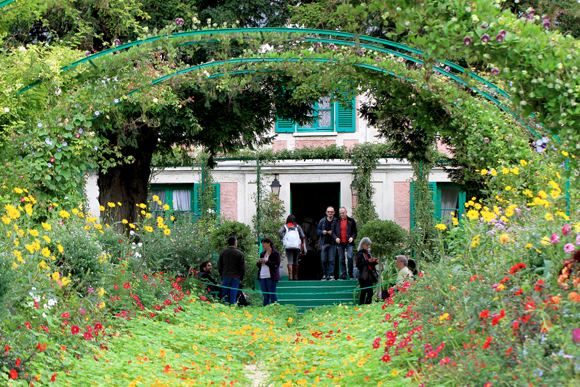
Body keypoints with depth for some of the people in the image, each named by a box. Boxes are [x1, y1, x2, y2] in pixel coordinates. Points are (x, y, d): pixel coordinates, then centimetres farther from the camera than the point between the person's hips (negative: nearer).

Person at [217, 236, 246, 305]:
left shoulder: (223, 252, 4)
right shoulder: (240, 253, -3)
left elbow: (219, 265, 9)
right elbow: (243, 267, 0)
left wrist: (222, 274, 17)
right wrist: (241, 278, 9)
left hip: (226, 276, 2)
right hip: (236, 276, -2)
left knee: (225, 294, 7)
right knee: (233, 294, 2)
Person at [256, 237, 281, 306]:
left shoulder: (276, 253, -3)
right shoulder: (262, 253, 17)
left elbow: (277, 264, -13)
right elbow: (258, 266, 21)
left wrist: (266, 262, -17)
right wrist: (259, 262, -2)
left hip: (271, 277, -6)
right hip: (262, 277, 6)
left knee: (272, 295, -6)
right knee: (265, 296, 8)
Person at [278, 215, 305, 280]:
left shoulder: (285, 226, 8)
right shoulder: (297, 227, 10)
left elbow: (280, 232, -10)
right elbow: (302, 236, 0)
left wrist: (283, 240, 0)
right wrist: (301, 243, 15)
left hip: (288, 246, -1)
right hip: (297, 246, 1)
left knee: (290, 261, -3)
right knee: (295, 261, 11)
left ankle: (290, 275, -19)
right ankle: (295, 276, 14)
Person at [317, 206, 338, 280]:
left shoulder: (336, 221, 2)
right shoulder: (322, 221, 9)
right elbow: (318, 230, 15)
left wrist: (333, 233, -13)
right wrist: (322, 232, -5)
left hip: (332, 243, -2)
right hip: (324, 243, 2)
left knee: (331, 260, -4)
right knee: (323, 260, 3)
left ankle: (331, 275, 0)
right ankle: (325, 275, 14)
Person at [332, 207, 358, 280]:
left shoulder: (351, 221, 7)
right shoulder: (336, 221, 11)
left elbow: (355, 231, 9)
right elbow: (333, 231, 13)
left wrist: (352, 237, -10)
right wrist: (336, 237, -6)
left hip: (349, 243, -2)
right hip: (340, 243, 2)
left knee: (349, 257, -14)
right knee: (341, 259, 3)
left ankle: (350, 273, 0)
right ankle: (343, 274, 9)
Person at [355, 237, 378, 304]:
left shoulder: (368, 252, 17)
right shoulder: (360, 253, -6)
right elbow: (358, 265, -15)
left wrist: (375, 262, 3)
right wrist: (368, 261, -20)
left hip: (370, 276, 7)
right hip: (363, 277, -7)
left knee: (370, 293, 5)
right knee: (363, 292, -7)